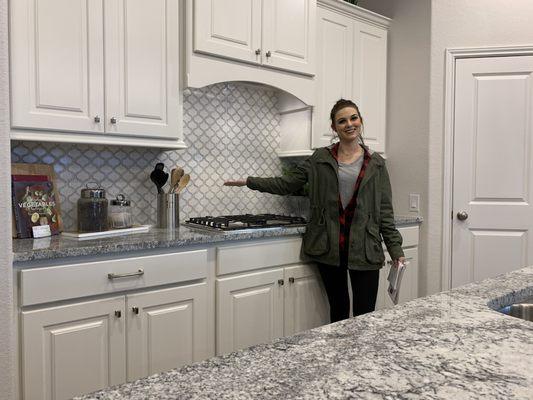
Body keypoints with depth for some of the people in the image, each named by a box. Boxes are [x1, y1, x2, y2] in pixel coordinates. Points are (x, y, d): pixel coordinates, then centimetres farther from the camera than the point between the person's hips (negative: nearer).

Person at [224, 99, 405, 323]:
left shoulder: (376, 163, 5)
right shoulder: (321, 159, 6)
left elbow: (385, 210, 5)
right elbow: (288, 184, 7)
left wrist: (395, 248, 1)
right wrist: (250, 182, 1)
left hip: (364, 249, 0)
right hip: (328, 247, 1)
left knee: (365, 315, 0)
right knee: (338, 310, 12)